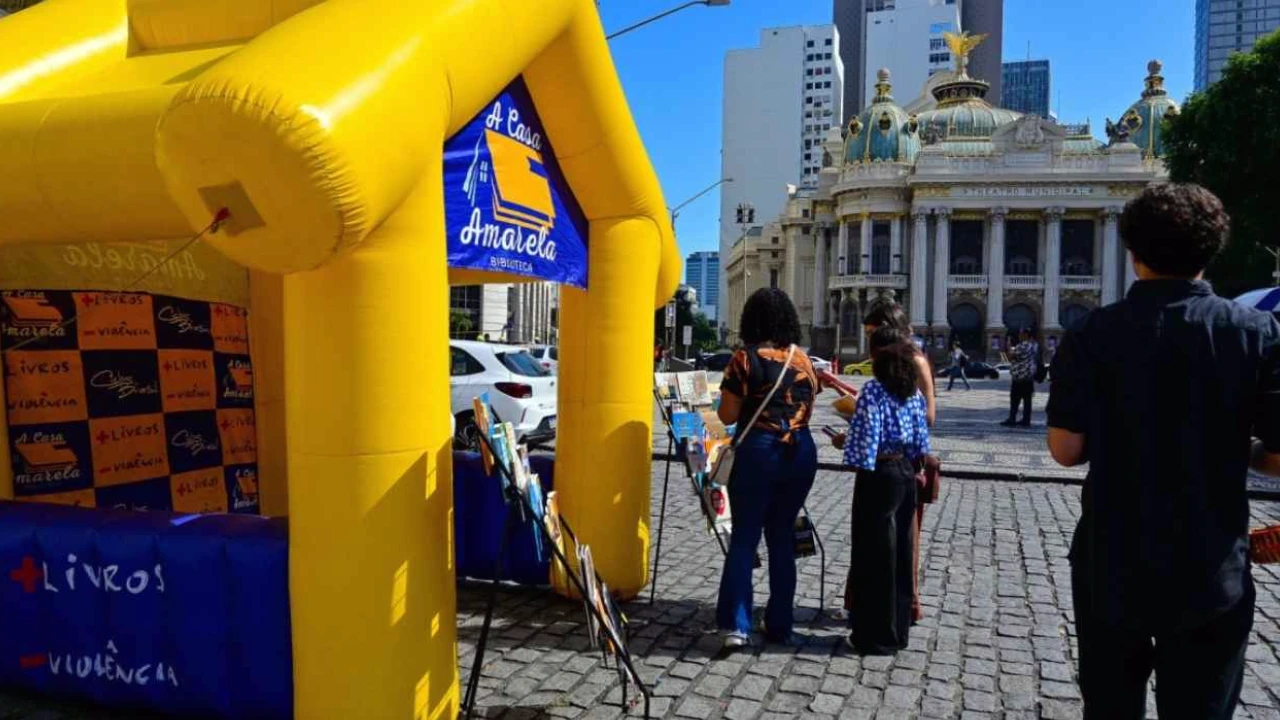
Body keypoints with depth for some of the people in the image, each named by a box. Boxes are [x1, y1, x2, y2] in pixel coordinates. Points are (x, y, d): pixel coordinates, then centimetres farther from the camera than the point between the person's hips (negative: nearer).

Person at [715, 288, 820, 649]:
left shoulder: (746, 358, -8)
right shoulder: (803, 358, 6)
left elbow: (727, 415, -6)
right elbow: (808, 411, 15)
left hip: (759, 450, -4)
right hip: (801, 451, 4)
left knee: (744, 537, 3)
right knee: (783, 536, 13)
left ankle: (736, 624, -2)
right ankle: (779, 625, 19)